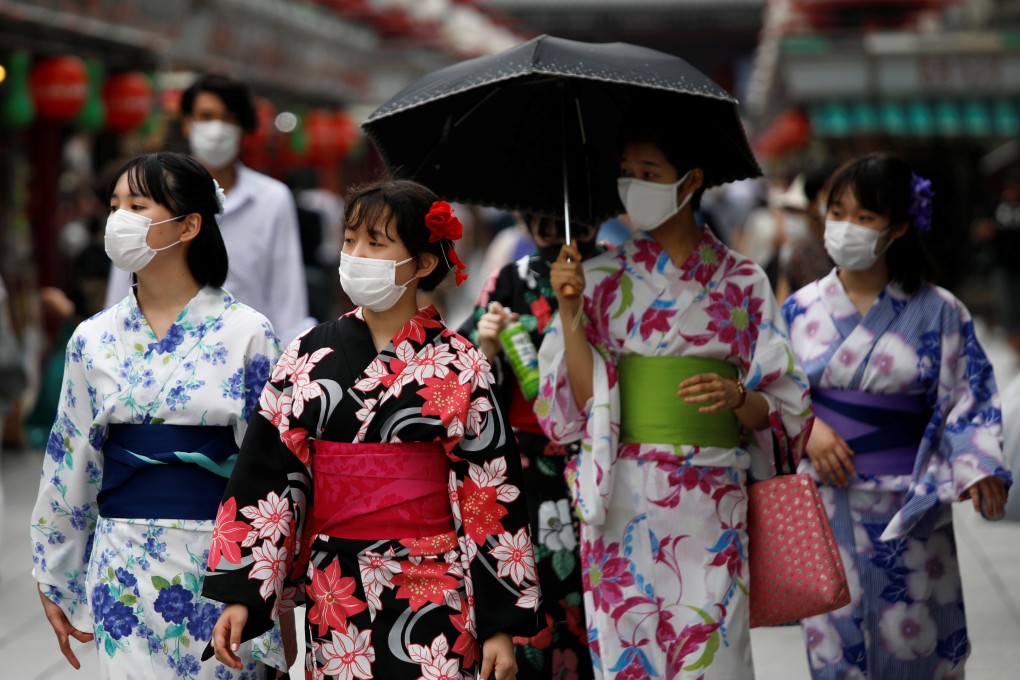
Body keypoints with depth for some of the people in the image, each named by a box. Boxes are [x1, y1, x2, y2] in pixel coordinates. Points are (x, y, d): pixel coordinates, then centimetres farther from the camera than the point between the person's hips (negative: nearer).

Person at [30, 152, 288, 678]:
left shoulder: (246, 334, -4)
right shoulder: (94, 339, 6)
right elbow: (71, 461, 11)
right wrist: (54, 582, 13)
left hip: (219, 560, -3)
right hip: (123, 569, 3)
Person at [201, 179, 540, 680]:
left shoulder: (460, 369, -4)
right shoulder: (308, 357, 4)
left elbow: (492, 498, -5)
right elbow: (265, 477, 4)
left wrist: (502, 624, -7)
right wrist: (238, 595, -2)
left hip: (432, 596, -2)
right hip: (334, 595, 3)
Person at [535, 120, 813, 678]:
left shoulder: (742, 281, 6)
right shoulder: (602, 279, 6)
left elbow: (781, 407, 6)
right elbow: (581, 402, -1)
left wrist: (738, 397, -14)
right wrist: (570, 311, -10)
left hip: (714, 503, 0)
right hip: (625, 502, 0)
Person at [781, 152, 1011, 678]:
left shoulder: (939, 313, -2)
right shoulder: (801, 309, 5)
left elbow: (967, 403, -1)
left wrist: (976, 468, -18)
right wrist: (807, 428, -9)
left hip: (908, 511, -1)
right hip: (826, 505, 2)